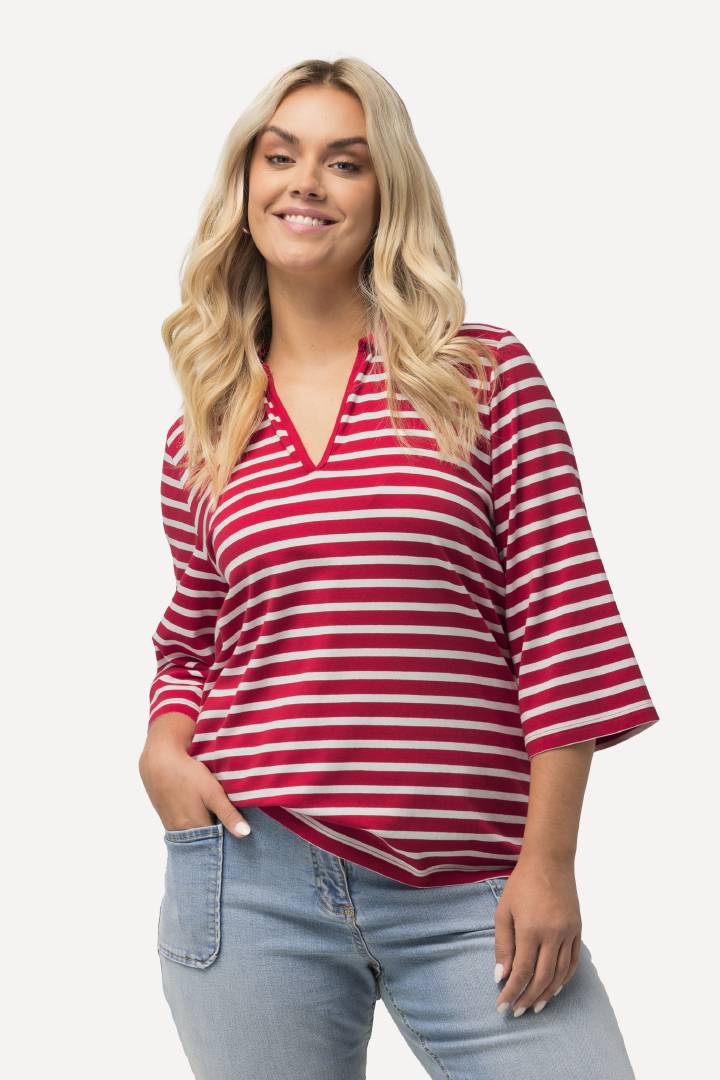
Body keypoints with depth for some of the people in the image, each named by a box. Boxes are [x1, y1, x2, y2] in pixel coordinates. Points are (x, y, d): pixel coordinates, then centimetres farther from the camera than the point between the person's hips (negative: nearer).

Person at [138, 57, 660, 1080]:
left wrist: (549, 857, -6)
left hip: (470, 895, -2)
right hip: (252, 874, 2)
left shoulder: (483, 375, 1)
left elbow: (562, 620, -2)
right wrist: (164, 746, 0)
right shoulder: (202, 434, 10)